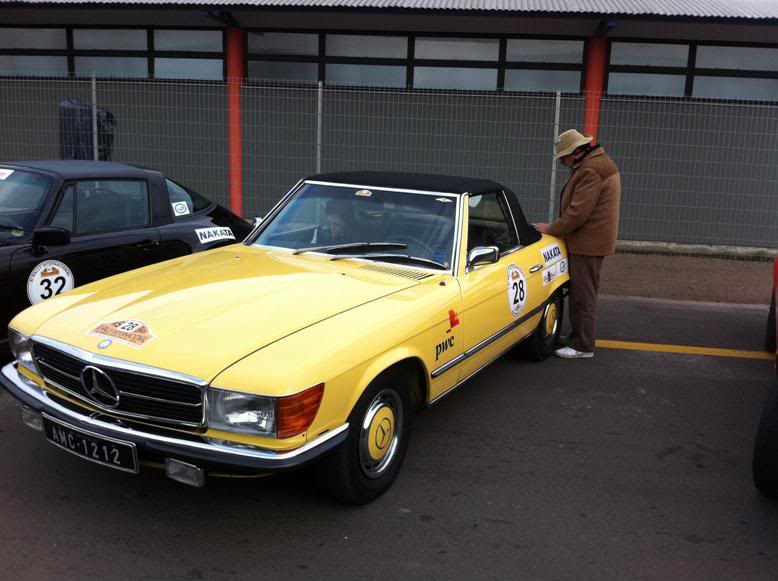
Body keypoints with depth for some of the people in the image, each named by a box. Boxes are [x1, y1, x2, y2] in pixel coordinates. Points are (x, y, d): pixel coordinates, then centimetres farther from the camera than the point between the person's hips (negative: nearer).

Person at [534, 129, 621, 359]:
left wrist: (552, 229, -12)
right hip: (592, 240, 11)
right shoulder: (599, 162, 15)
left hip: (588, 242, -11)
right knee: (580, 293, 17)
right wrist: (556, 227, 13)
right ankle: (579, 338, 26)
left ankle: (583, 346, 3)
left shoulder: (591, 170, -20)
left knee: (583, 295, -4)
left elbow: (578, 212, -24)